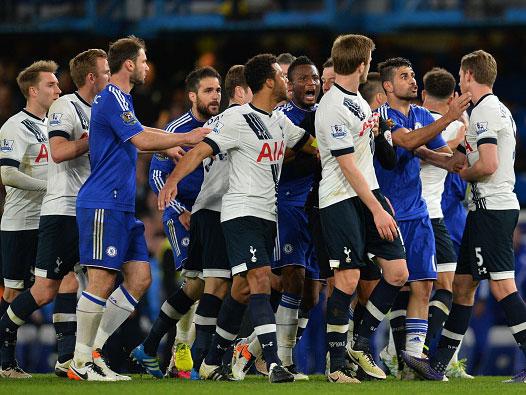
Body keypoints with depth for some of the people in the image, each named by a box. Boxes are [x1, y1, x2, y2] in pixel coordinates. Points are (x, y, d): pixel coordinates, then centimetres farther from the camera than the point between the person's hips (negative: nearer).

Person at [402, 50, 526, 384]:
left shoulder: (484, 111, -11)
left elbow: (488, 165, -22)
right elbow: (459, 158, 26)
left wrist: (464, 174, -1)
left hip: (491, 208, -10)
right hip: (499, 207, 10)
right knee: (463, 283, 13)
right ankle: (438, 364, 17)